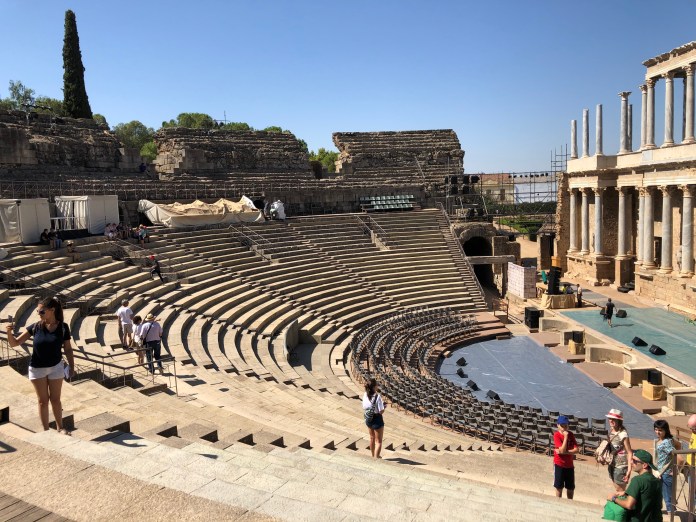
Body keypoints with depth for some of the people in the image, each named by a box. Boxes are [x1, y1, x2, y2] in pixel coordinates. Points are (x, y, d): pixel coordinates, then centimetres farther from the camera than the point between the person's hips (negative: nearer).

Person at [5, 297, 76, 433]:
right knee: (43, 401, 10)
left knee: (55, 399, 12)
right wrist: (9, 332, -27)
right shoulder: (35, 327, -11)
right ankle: (46, 430, 22)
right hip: (37, 369, 1)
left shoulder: (63, 327, -12)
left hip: (56, 367, 0)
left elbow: (67, 349, -2)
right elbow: (15, 343, -8)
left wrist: (72, 366, -2)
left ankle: (60, 427, 30)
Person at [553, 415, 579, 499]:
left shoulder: (571, 434, -1)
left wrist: (564, 452, -19)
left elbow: (576, 449, -8)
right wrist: (565, 437, -23)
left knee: (571, 487, 14)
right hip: (559, 464, -4)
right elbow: (562, 450, -23)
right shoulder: (557, 435, -14)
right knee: (559, 486, 6)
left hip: (569, 465, 4)